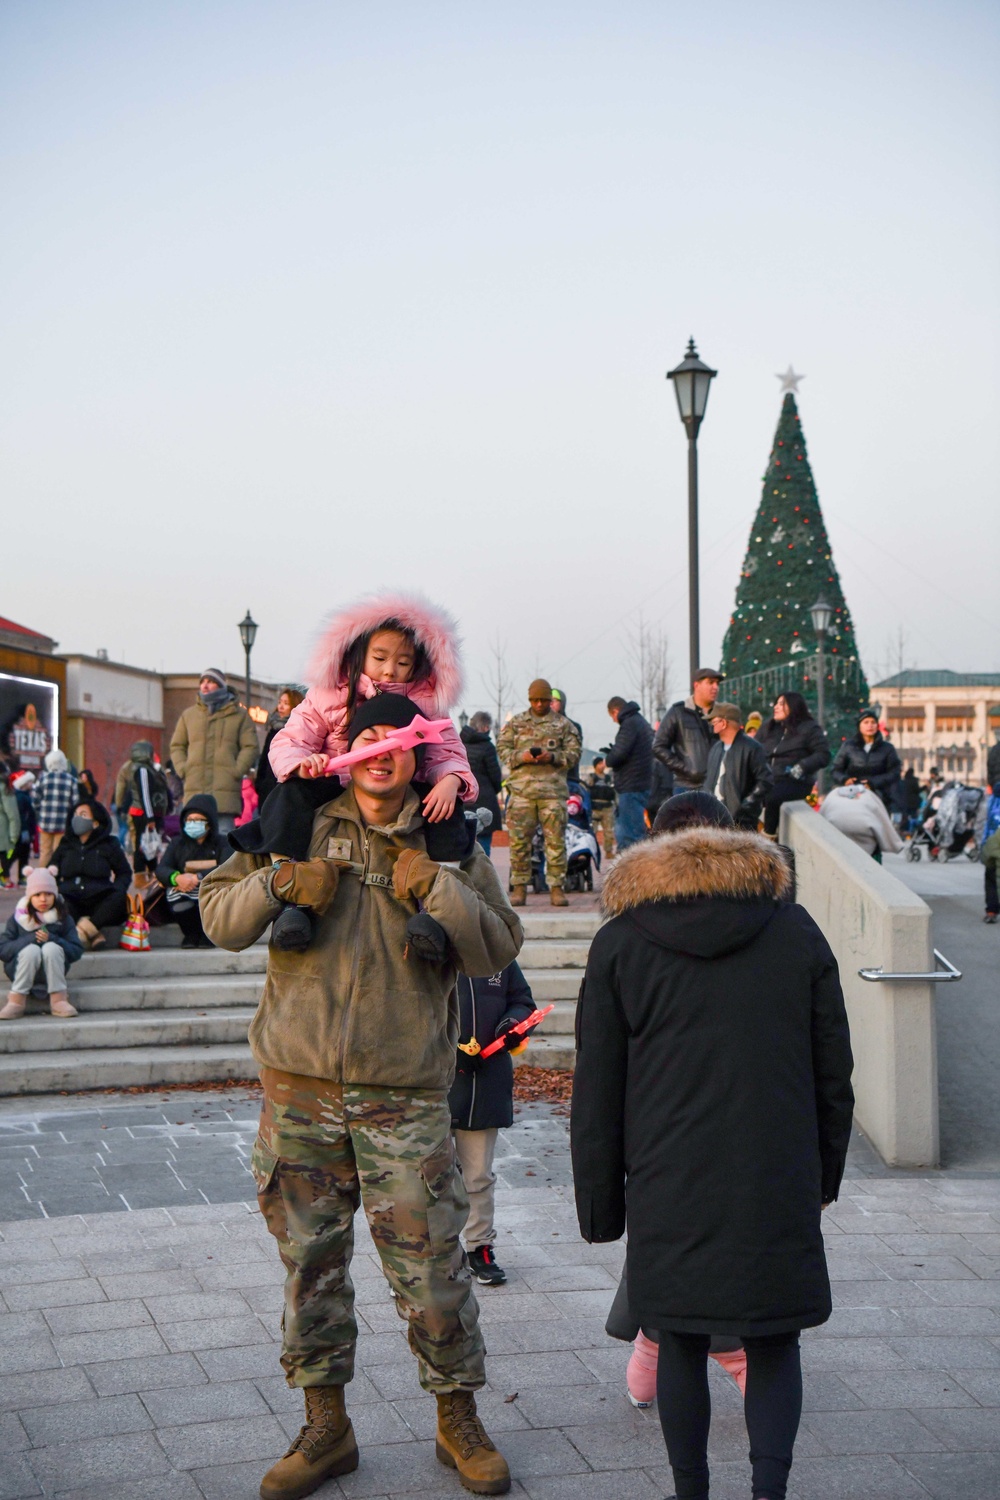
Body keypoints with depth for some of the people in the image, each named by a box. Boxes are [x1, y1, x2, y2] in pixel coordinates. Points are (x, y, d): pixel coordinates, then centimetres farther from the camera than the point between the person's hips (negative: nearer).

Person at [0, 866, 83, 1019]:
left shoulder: (63, 919, 2)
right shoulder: (17, 919, 1)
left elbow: (76, 951, -6)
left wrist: (51, 939, -21)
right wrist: (31, 938, -21)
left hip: (53, 972, 1)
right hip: (21, 972, -1)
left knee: (51, 947, -29)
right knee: (31, 949, -31)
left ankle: (58, 1000, -26)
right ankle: (16, 1001, -27)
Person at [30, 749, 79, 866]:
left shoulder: (43, 777, -2)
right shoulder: (71, 780, -5)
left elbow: (35, 800, 0)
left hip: (45, 821, 1)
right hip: (64, 823, -1)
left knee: (45, 852, 11)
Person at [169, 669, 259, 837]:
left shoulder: (239, 715, 8)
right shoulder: (189, 715, 17)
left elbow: (251, 747, 5)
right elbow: (177, 745, 22)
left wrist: (236, 771, -8)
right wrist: (182, 769, 5)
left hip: (225, 792, -3)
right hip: (195, 790, 3)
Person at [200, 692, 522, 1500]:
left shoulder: (451, 845, 4)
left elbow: (498, 950, -2)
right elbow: (218, 913, 6)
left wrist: (436, 889, -15)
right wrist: (278, 884, -12)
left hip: (405, 1094, -1)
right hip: (302, 1083, 2)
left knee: (430, 1263, 0)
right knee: (310, 1258, 10)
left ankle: (458, 1419, 21)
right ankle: (326, 1426, 26)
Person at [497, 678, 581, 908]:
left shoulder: (564, 724, 12)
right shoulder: (515, 723, 14)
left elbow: (574, 753, 9)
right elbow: (501, 748, 10)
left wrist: (553, 757, -9)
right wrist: (522, 756, -9)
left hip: (553, 788, 0)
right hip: (521, 789, 0)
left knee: (556, 840, -3)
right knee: (519, 839, -2)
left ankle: (556, 887, 3)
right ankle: (519, 887, 5)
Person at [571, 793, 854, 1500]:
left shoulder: (619, 943, 3)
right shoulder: (796, 929, 6)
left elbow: (597, 1091, 2)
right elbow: (833, 1071, 9)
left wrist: (600, 1203, 9)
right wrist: (825, 1174, 19)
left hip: (670, 1191, -1)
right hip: (780, 1184, 1)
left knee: (682, 1346, 13)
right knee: (774, 1344, 12)